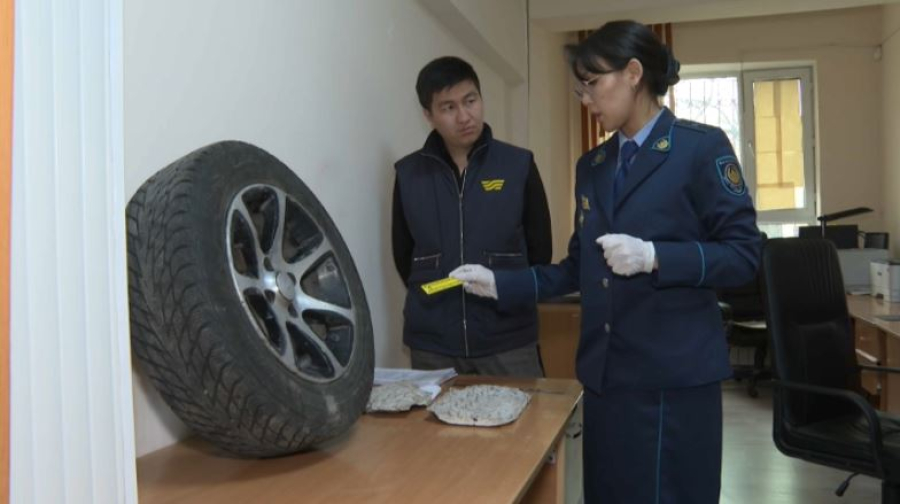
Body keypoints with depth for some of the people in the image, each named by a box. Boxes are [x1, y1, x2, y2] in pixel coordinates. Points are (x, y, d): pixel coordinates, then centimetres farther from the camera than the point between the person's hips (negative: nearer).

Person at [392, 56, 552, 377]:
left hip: (508, 340, -1)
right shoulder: (408, 174, 2)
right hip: (431, 342, 1)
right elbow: (403, 256, 10)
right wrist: (436, 303, 9)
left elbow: (540, 248, 6)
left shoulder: (519, 165, -1)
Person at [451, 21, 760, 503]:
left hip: (674, 374, -5)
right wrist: (500, 284, 6)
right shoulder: (591, 166, 13)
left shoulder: (702, 147, -5)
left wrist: (654, 257, -22)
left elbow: (743, 255, -9)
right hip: (605, 373, 6)